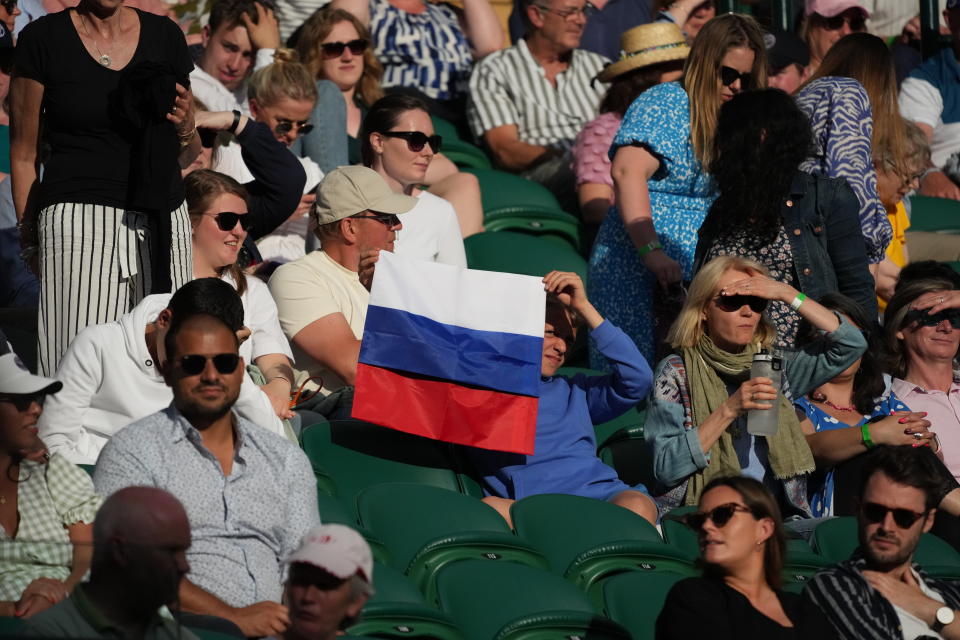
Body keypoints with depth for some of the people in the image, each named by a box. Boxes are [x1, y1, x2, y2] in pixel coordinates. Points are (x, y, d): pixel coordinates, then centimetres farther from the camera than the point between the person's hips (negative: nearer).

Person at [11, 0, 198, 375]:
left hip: (161, 223, 4)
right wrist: (29, 234, 0)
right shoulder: (43, 39, 2)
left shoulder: (165, 37, 11)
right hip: (79, 215, -4)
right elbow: (24, 154, 5)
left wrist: (185, 129, -2)